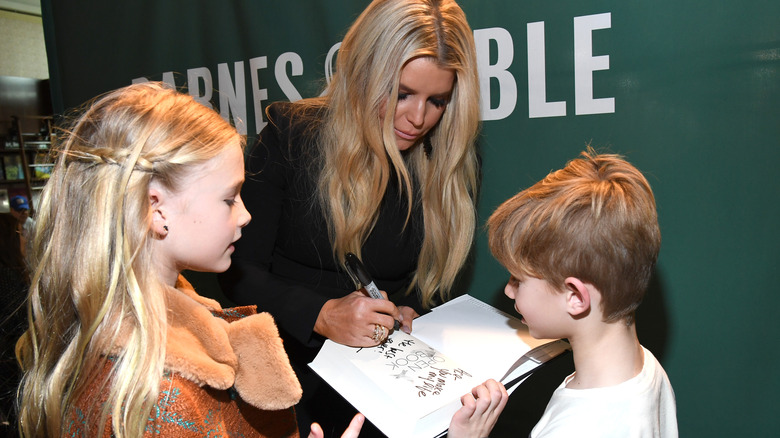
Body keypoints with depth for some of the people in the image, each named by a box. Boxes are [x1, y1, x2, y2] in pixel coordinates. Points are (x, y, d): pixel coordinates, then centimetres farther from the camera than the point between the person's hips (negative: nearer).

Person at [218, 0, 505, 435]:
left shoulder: (453, 167, 0)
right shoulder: (291, 134, -7)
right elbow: (239, 270, -6)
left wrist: (407, 314, -10)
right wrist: (320, 315, -20)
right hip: (289, 364, -1)